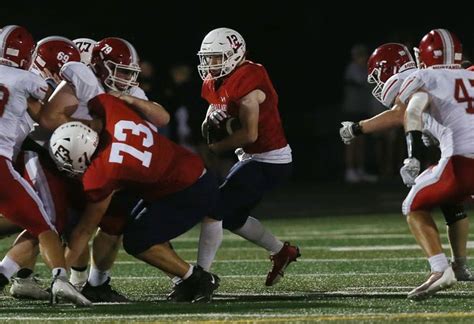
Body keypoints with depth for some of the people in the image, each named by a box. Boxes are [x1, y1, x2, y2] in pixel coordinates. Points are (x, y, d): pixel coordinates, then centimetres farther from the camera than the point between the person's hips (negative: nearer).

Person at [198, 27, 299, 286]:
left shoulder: (247, 82, -22)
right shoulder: (217, 83, 6)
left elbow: (249, 134, -26)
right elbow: (211, 121, 15)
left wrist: (214, 148, -17)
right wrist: (211, 123, -9)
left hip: (269, 161, -10)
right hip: (253, 158, 10)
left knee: (216, 210, -14)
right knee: (232, 217, 20)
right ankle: (281, 251, 35)